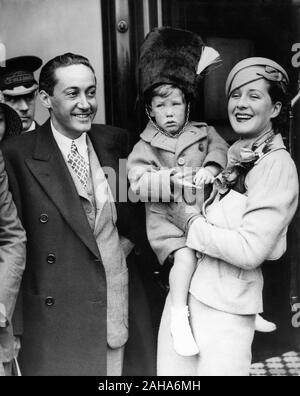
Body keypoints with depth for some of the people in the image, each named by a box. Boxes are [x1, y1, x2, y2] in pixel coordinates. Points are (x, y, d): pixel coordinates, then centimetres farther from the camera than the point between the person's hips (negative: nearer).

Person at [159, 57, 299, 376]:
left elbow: (250, 251, -20)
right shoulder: (235, 154, 10)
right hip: (183, 291, 7)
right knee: (171, 371, 13)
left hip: (225, 309, -6)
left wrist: (191, 223, -11)